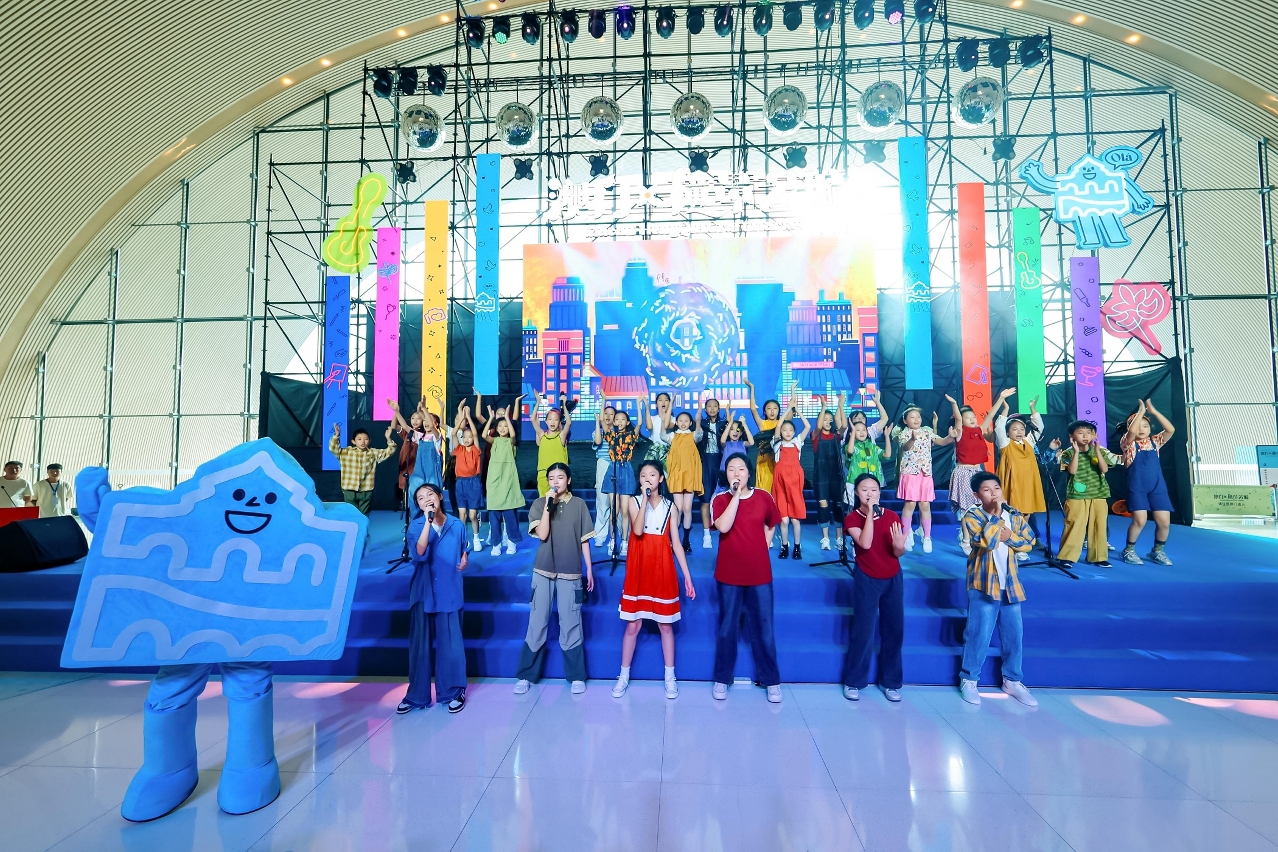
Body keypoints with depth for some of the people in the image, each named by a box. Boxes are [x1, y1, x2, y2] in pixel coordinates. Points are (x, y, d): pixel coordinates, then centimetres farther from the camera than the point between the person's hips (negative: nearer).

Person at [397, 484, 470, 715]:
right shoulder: (415, 526, -4)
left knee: (450, 644, 4)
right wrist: (428, 522, -26)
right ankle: (416, 695, 22)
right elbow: (419, 553, -22)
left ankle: (454, 692, 20)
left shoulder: (457, 525, 1)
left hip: (449, 592, 0)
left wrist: (464, 560, -2)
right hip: (422, 592, 0)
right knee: (419, 644, 7)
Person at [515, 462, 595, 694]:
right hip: (543, 570, 0)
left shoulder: (579, 504, 2)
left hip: (570, 572, 0)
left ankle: (576, 676, 18)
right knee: (537, 623, 5)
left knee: (570, 625, 5)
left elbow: (584, 540, 5)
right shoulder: (539, 504, 0)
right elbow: (542, 535, -12)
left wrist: (589, 570, 4)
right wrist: (548, 505, -17)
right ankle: (525, 675, 19)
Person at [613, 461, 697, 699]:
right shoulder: (634, 501, -2)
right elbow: (638, 531, -19)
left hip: (663, 569, 1)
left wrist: (687, 575, -2)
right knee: (633, 625, 7)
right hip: (639, 569, -1)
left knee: (666, 625, 10)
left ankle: (670, 677, 23)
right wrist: (645, 498, -22)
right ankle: (624, 675, 22)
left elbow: (676, 542, 2)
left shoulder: (670, 506, 2)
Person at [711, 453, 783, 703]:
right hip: (729, 573, -1)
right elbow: (723, 527, -24)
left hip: (759, 572, 1)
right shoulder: (720, 499, -6)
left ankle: (771, 680, 25)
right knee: (727, 627, 10)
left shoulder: (763, 497, -1)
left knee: (763, 627, 10)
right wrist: (736, 495, -22)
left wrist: (765, 546, 4)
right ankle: (722, 679, 24)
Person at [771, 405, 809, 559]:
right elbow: (778, 426, -6)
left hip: (795, 478, 1)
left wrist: (797, 410, 3)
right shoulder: (777, 443, 6)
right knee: (784, 519, 0)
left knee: (795, 518, 3)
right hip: (781, 478, -1)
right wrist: (788, 408, -4)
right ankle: (784, 546, 13)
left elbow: (807, 426, 2)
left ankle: (797, 547, 16)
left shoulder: (797, 442, 11)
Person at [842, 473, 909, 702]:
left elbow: (898, 552, -1)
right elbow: (865, 543, -25)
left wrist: (899, 545, -25)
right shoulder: (852, 518, -8)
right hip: (867, 579, -3)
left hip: (893, 578, 3)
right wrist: (870, 513, -25)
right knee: (863, 631, 0)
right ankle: (853, 681, 14)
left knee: (894, 629, 8)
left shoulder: (892, 516, 0)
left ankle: (891, 681, 24)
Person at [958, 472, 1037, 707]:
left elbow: (1029, 541, 1)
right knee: (979, 635, 1)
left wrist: (1009, 536, -15)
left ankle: (1012, 680, 30)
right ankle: (968, 680, 16)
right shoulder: (972, 516, -11)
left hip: (1010, 583, 5)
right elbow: (986, 540, -26)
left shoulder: (1015, 515, 5)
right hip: (984, 583, -5)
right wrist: (997, 515, -21)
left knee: (1014, 634, 13)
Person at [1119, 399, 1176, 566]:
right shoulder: (1128, 443, 0)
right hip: (1137, 486, -4)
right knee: (1139, 520, -13)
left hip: (1157, 486, 4)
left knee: (1164, 522, 1)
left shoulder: (1155, 442, 12)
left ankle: (1157, 551, 22)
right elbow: (1131, 431, -21)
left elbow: (1171, 430, -4)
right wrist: (1141, 411, -13)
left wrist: (1154, 411, -8)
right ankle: (1129, 550, 6)